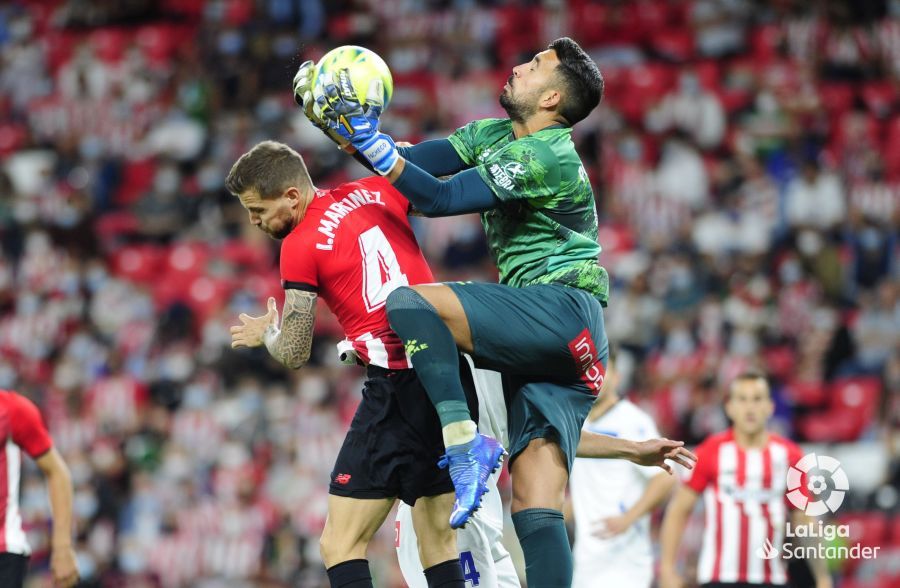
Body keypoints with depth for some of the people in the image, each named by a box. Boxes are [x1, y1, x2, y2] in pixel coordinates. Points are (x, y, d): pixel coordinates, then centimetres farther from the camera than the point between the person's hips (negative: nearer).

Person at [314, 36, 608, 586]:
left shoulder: (546, 158, -11)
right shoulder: (492, 135, 16)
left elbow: (441, 198, -18)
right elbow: (417, 160, 13)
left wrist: (370, 140, -20)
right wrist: (349, 128, 1)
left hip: (563, 309, -9)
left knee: (410, 302, -22)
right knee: (535, 506, -4)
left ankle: (465, 443, -25)